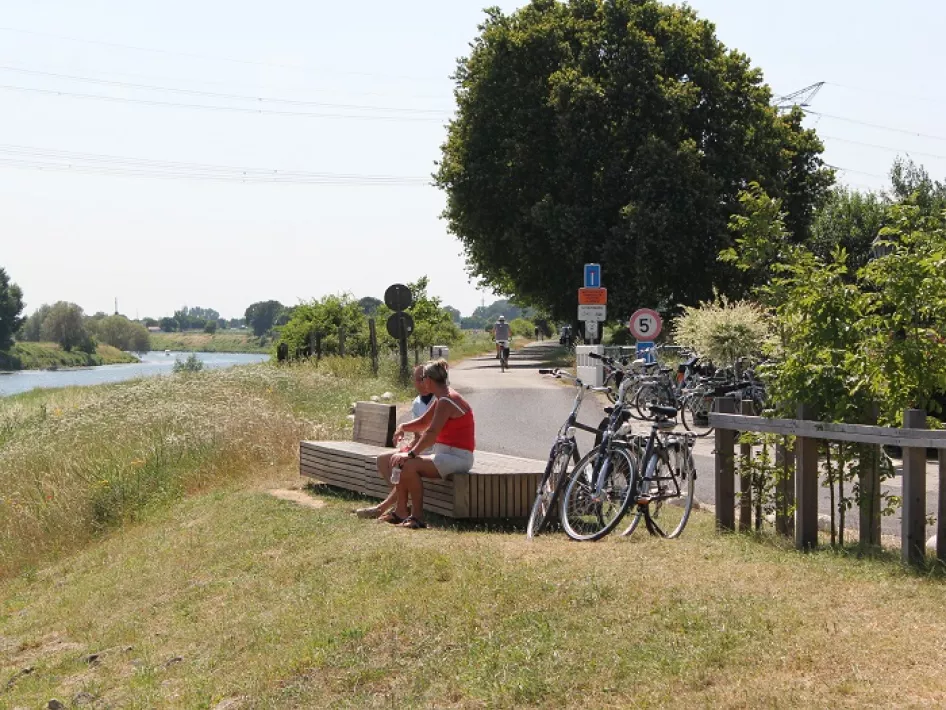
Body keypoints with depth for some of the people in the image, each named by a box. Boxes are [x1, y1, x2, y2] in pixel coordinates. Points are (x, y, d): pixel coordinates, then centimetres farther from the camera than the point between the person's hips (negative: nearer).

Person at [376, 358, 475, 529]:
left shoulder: (446, 401, -16)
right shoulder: (443, 398, 16)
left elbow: (432, 433, -26)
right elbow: (424, 422, 25)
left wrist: (411, 454, -27)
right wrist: (404, 427, 8)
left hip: (457, 457, -11)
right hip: (443, 454, 11)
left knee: (408, 465, -29)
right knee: (398, 461, 8)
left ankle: (417, 516, -21)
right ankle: (402, 511, 6)